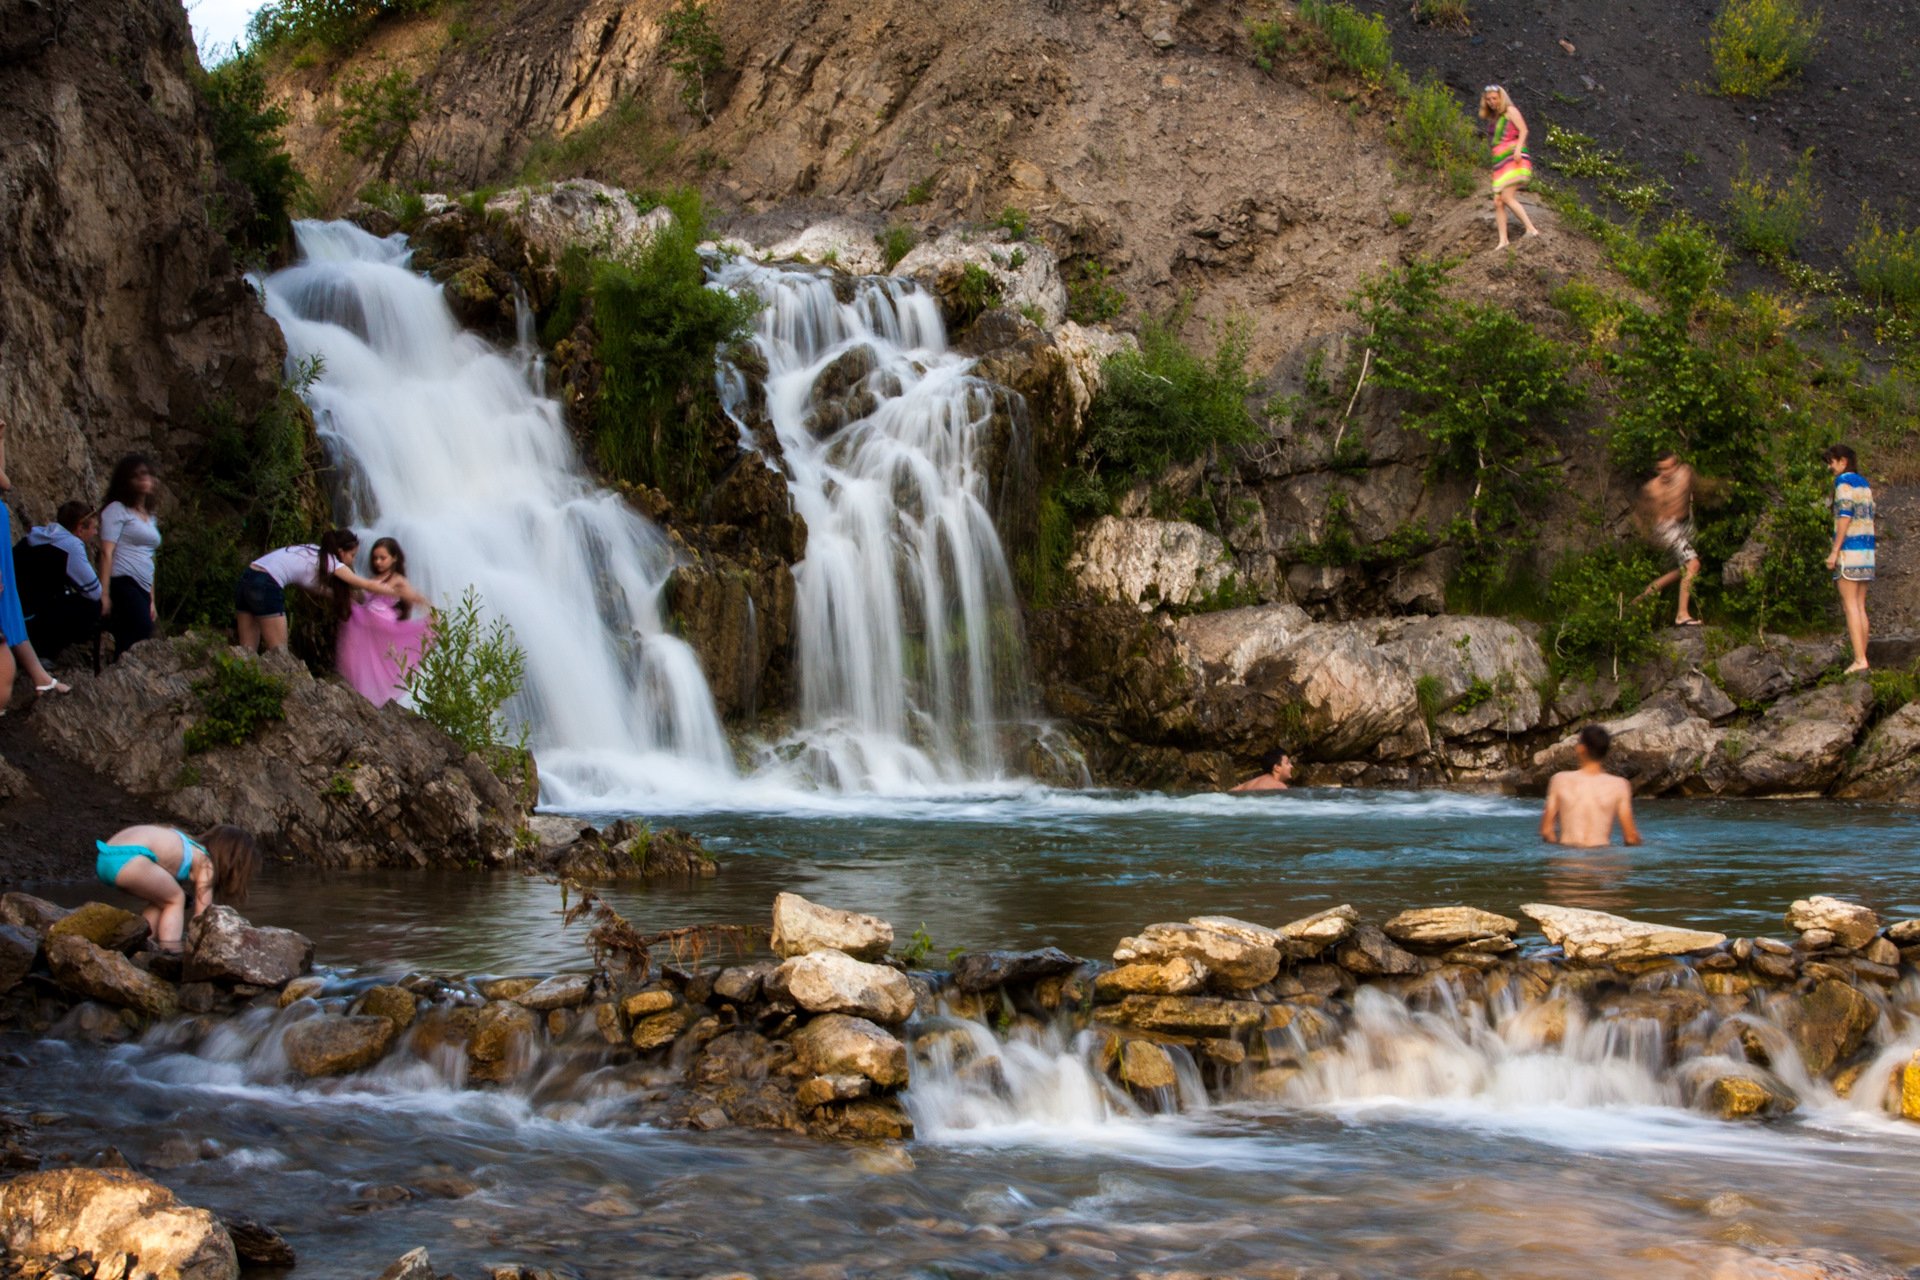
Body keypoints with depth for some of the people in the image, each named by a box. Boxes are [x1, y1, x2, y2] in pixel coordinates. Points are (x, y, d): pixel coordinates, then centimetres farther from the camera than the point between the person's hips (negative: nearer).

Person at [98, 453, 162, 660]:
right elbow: (107, 552, -6)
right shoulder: (117, 510, 3)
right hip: (123, 583, -7)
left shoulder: (150, 518, 26)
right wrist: (104, 594, -15)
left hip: (142, 589, 7)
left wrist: (152, 600, 25)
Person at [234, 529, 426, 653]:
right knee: (278, 653, -1)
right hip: (266, 586, -8)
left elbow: (325, 591, 26)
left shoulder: (315, 552, 22)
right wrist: (404, 593, 10)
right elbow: (367, 585, 4)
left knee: (247, 650, 8)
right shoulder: (330, 561, 0)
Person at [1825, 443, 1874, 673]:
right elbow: (1869, 517, 18)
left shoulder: (1844, 482, -9)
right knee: (1860, 607, 9)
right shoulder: (1864, 484, 17)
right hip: (1867, 549, 8)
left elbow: (1845, 516, -16)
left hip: (1849, 549, -8)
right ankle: (1862, 658, 6)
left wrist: (1834, 551, -17)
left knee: (1850, 606, -9)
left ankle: (1859, 660, -16)